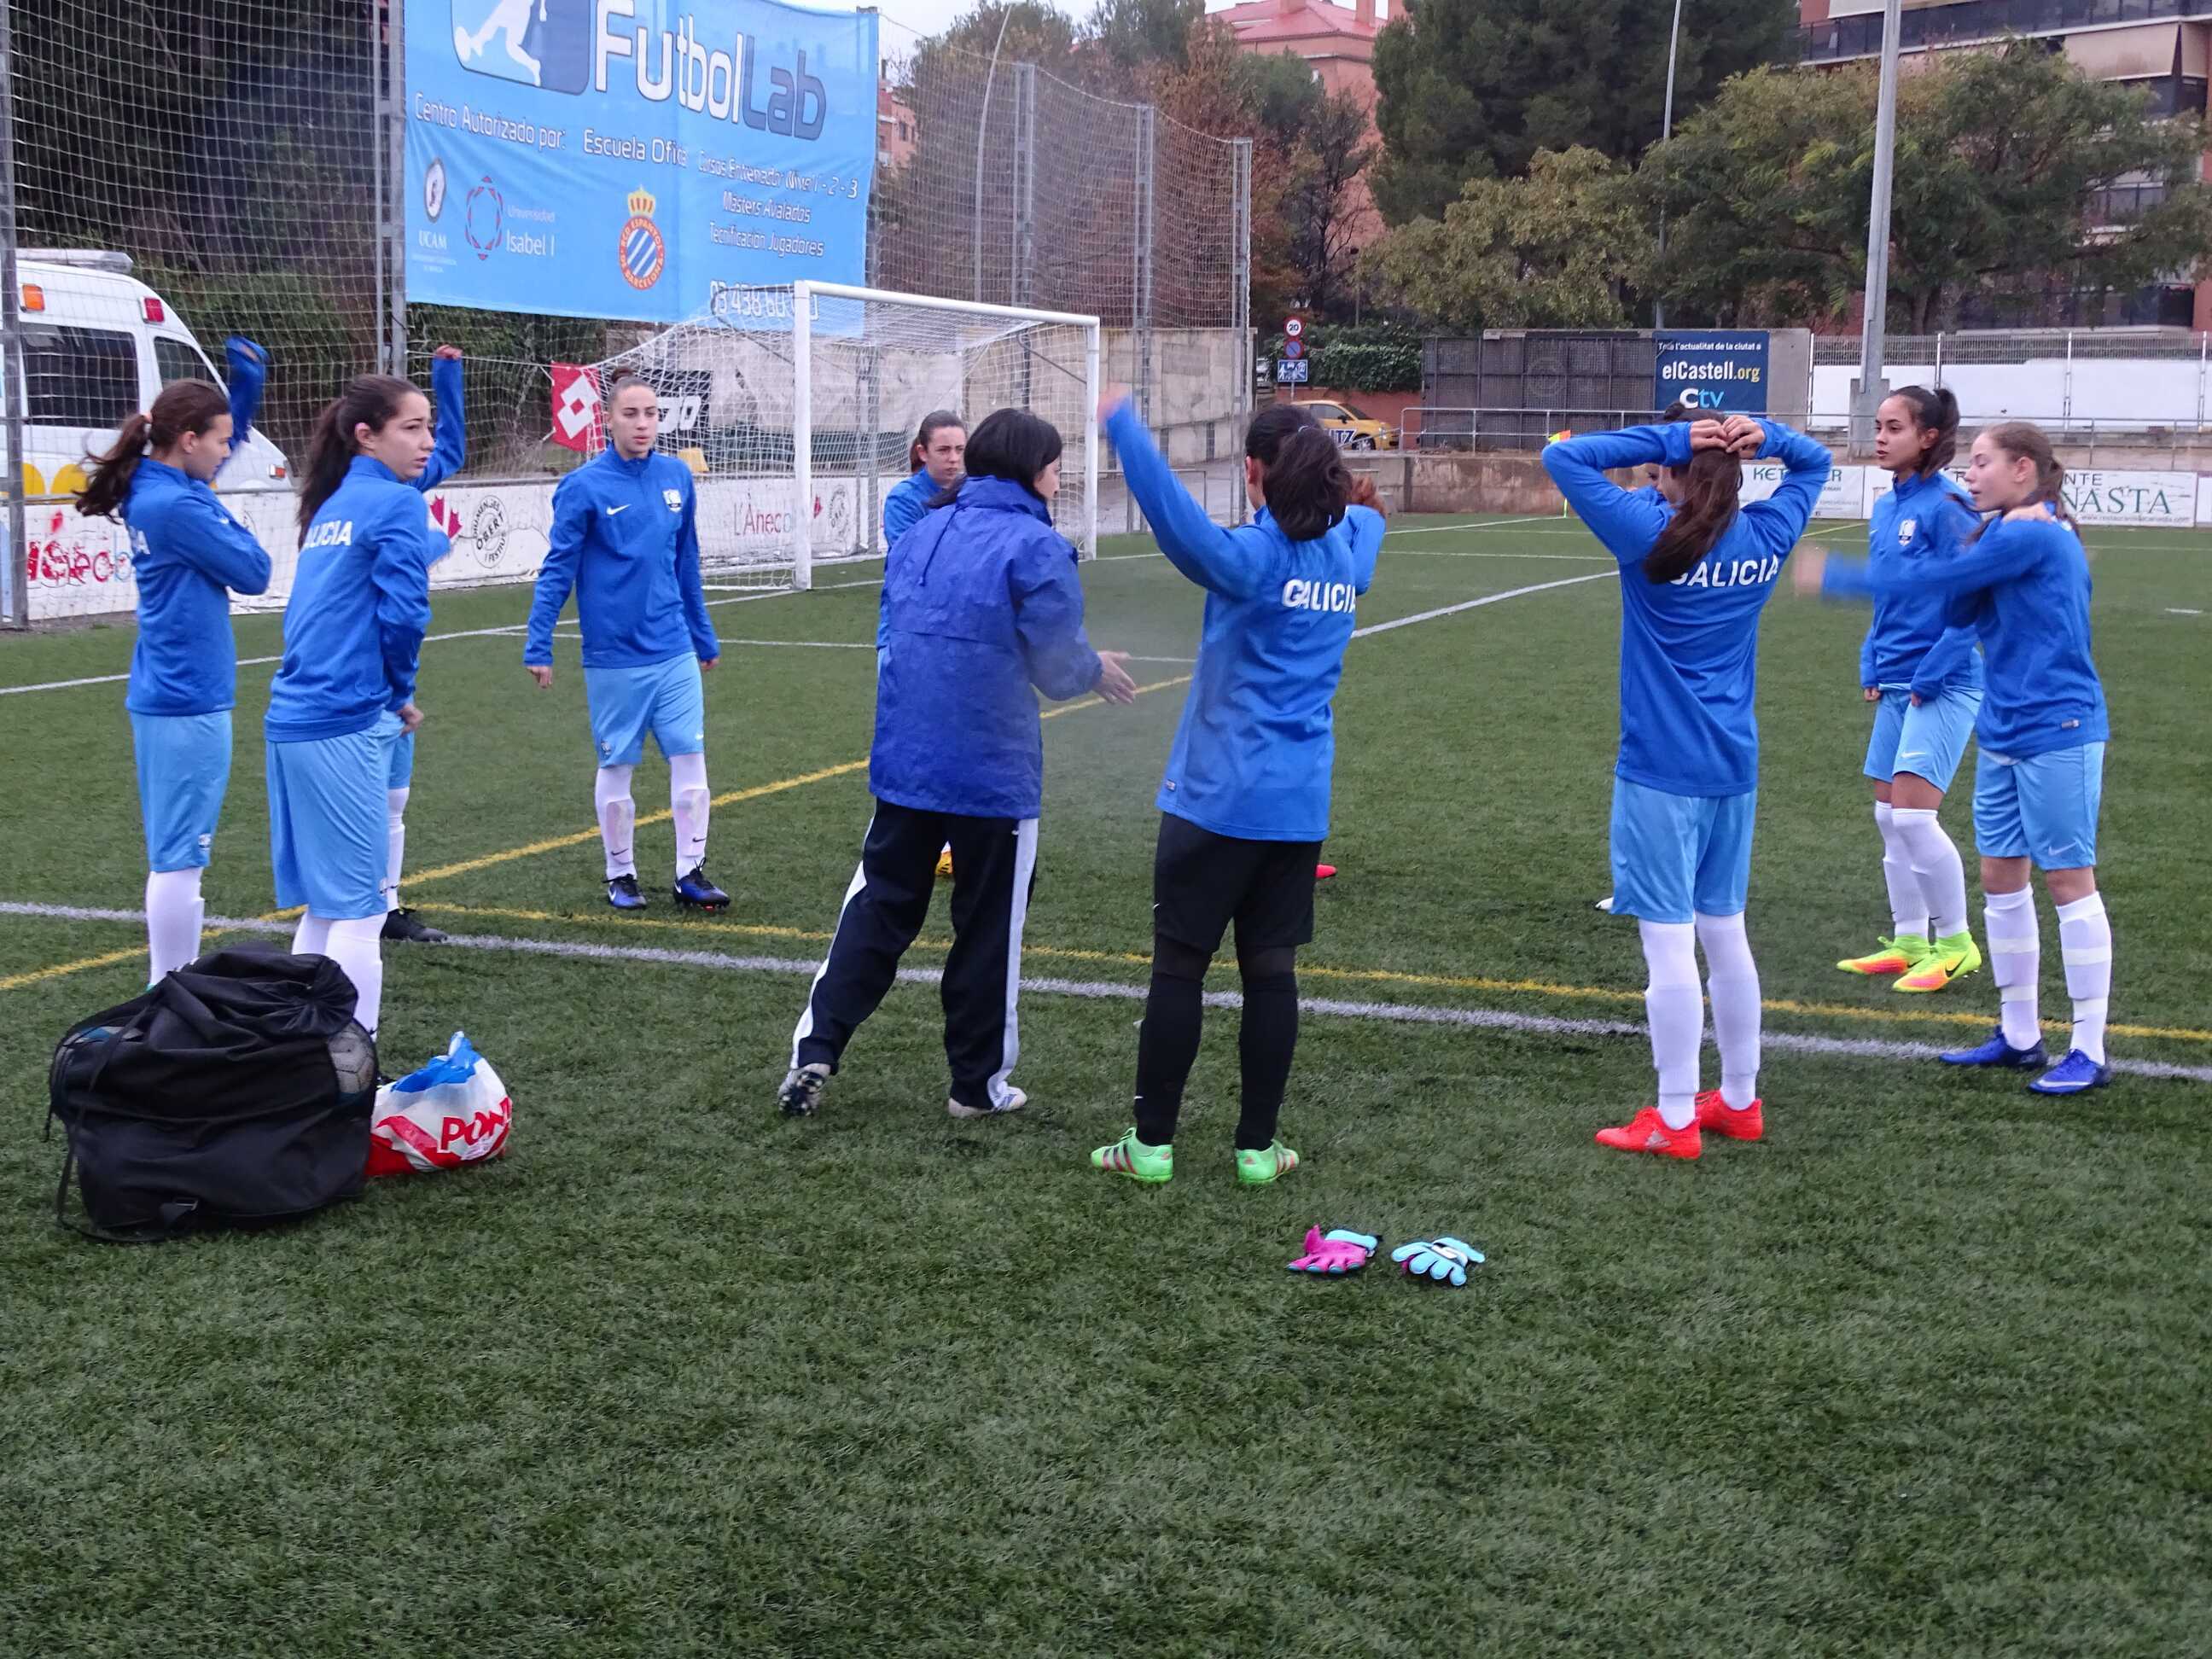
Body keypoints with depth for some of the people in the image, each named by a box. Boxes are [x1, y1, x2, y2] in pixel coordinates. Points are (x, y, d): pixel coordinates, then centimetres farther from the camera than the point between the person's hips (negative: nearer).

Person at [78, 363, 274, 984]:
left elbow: (222, 431, 25)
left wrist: (248, 379, 16)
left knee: (171, 854, 15)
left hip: (162, 698, 10)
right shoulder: (178, 506, -19)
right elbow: (254, 572, -12)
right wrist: (223, 517, 2)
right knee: (179, 859, -5)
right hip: (188, 703, -10)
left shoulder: (153, 491, 8)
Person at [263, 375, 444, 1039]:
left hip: (292, 718, 8)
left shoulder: (332, 507, 19)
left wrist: (387, 694, 11)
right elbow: (401, 613, -13)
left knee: (326, 903, 16)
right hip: (345, 725, -8)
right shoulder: (395, 504, -6)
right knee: (359, 909, -3)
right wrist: (399, 692, 5)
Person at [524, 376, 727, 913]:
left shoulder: (677, 477, 4)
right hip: (614, 657, -4)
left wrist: (704, 637, 18)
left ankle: (690, 872, 13)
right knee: (617, 767, 7)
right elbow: (557, 570, -7)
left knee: (690, 758, 3)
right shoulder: (584, 486, -9)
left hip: (676, 652, 4)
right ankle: (621, 874, 21)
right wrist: (538, 647, -11)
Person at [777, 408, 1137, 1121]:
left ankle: (815, 1052, 3)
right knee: (988, 926, 9)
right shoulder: (1035, 547, -12)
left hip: (903, 762, 5)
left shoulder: (920, 534, 8)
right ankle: (978, 1083, 19)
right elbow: (1056, 666, -9)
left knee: (878, 908, 13)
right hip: (993, 771, -5)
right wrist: (1096, 670, 13)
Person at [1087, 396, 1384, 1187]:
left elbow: (1176, 517, -33)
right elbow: (1364, 517, 30)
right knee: (1271, 970, 9)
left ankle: (1151, 1143, 10)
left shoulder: (1252, 556, -15)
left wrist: (1120, 420, -28)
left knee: (1178, 965, 4)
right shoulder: (1349, 552, 5)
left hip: (1216, 796, -5)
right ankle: (1258, 1147, 14)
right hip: (1299, 804, 6)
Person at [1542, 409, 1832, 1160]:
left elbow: (1562, 458, -12)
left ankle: (1675, 1120, 4)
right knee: (1725, 933, 16)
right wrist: (1765, 437, 1)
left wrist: (1668, 439, -13)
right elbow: (1814, 463, 22)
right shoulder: (1766, 536, 3)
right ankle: (1739, 1100, 26)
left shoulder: (1651, 535, -13)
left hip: (1660, 773, -6)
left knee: (1669, 942, -2)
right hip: (1733, 769, 6)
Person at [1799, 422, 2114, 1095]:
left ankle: (2089, 1051, 5)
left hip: (2055, 734, -10)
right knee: (2001, 877, 12)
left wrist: (1834, 579, -11)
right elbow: (1959, 613, 7)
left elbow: (1930, 580, -17)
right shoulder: (2011, 535, 12)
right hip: (2005, 733, 10)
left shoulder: (2032, 534, -16)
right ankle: (2019, 1036, 22)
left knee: (2069, 881, -3)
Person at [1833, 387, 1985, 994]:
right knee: (1889, 817, 10)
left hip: (1942, 686, -8)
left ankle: (1955, 944, 4)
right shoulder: (1885, 509, 10)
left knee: (1913, 815, -11)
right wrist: (1871, 668, 11)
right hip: (1896, 686, 8)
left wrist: (1930, 676, -16)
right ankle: (1908, 944, 21)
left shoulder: (1946, 507, -13)